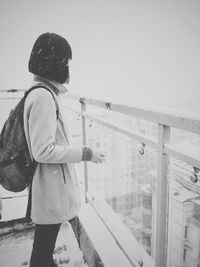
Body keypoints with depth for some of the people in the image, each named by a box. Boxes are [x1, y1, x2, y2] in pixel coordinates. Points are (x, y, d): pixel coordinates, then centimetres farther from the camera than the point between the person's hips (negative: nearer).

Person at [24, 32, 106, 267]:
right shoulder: (43, 97, -23)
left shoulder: (43, 92, 8)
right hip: (50, 189, -10)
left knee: (45, 246, 28)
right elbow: (43, 150, -25)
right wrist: (85, 153, -18)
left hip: (52, 188, 10)